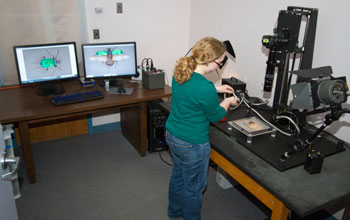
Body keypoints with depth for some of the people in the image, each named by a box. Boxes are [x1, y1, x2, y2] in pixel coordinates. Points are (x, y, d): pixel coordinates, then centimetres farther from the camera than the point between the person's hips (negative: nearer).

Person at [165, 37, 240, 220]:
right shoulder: (206, 88, -31)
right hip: (192, 145, -8)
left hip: (172, 135, 9)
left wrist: (216, 89, 12)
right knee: (193, 186, 16)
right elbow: (215, 116, -13)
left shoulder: (180, 72, -6)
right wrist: (228, 101, 5)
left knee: (178, 175, 28)